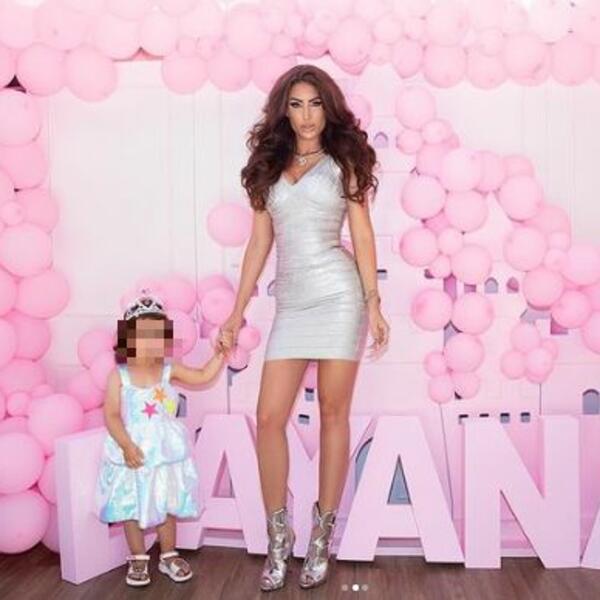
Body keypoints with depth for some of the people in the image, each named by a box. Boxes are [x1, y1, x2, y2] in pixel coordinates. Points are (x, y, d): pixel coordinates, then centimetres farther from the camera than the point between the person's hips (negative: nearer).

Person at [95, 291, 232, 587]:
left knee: (166, 505, 14)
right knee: (131, 508, 9)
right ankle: (138, 559, 27)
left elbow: (203, 376, -3)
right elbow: (111, 415, -14)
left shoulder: (170, 370, -3)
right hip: (132, 452, -2)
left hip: (165, 451, 3)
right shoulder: (119, 376, -12)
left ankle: (168, 556, 31)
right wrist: (126, 445, -23)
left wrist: (219, 353, -14)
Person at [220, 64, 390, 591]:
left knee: (333, 414, 3)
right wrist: (238, 309, 10)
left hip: (338, 295, -3)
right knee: (269, 418, -3)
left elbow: (363, 237, 3)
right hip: (291, 303, 3)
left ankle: (322, 535, 17)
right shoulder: (269, 165, 14)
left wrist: (374, 304, -5)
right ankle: (278, 537, 13)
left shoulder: (343, 161, 7)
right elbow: (259, 242, 13)